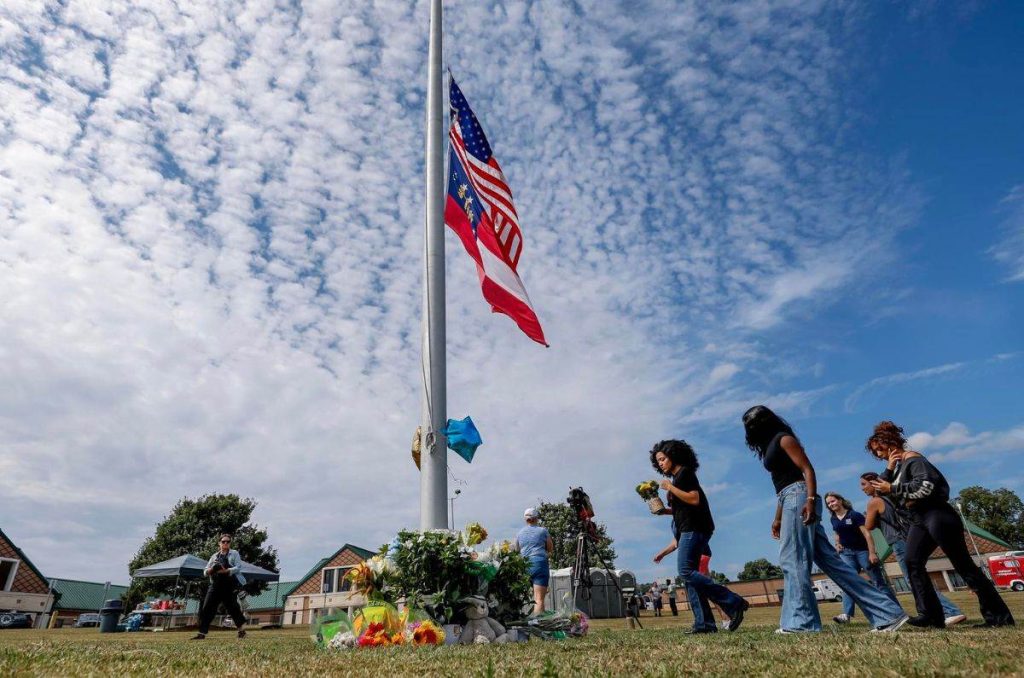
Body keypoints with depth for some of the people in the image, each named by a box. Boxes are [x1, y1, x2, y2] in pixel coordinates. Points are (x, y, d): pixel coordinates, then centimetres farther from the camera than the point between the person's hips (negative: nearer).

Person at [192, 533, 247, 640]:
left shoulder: (234, 554, 6)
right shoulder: (214, 556, 17)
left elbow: (238, 568, -6)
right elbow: (205, 571, 15)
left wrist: (225, 571, -21)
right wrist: (211, 570, -10)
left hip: (230, 585, -4)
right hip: (215, 585, 4)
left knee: (232, 607, -3)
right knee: (207, 608, -3)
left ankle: (242, 629, 11)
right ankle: (202, 633, 5)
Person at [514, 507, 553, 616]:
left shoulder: (520, 533, 13)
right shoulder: (542, 531, 3)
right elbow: (550, 549, 12)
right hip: (539, 563, -4)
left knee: (536, 596, 16)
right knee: (539, 598, -8)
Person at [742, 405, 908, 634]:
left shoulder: (783, 439, 0)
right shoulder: (770, 446, 25)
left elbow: (808, 470, -11)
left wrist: (810, 500, -25)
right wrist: (777, 518, 23)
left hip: (799, 498, -9)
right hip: (791, 500, 9)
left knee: (792, 559, -12)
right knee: (829, 560, 4)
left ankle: (799, 621, -12)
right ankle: (886, 613, 6)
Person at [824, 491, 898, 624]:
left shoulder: (854, 515, -9)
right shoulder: (833, 519, 9)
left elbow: (867, 534, -14)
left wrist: (872, 553, -22)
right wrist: (837, 544, 4)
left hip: (862, 551, -5)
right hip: (846, 553, 5)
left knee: (878, 582, 0)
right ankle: (847, 614, -19)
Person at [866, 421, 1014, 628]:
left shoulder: (912, 458, -10)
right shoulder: (897, 465, 16)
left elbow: (925, 485, -23)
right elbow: (878, 487, 12)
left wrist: (892, 488, -20)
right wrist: (888, 469, -2)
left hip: (936, 515, -9)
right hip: (919, 520, 9)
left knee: (964, 564, -5)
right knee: (913, 563, -3)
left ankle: (998, 615, 4)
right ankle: (931, 615, -6)